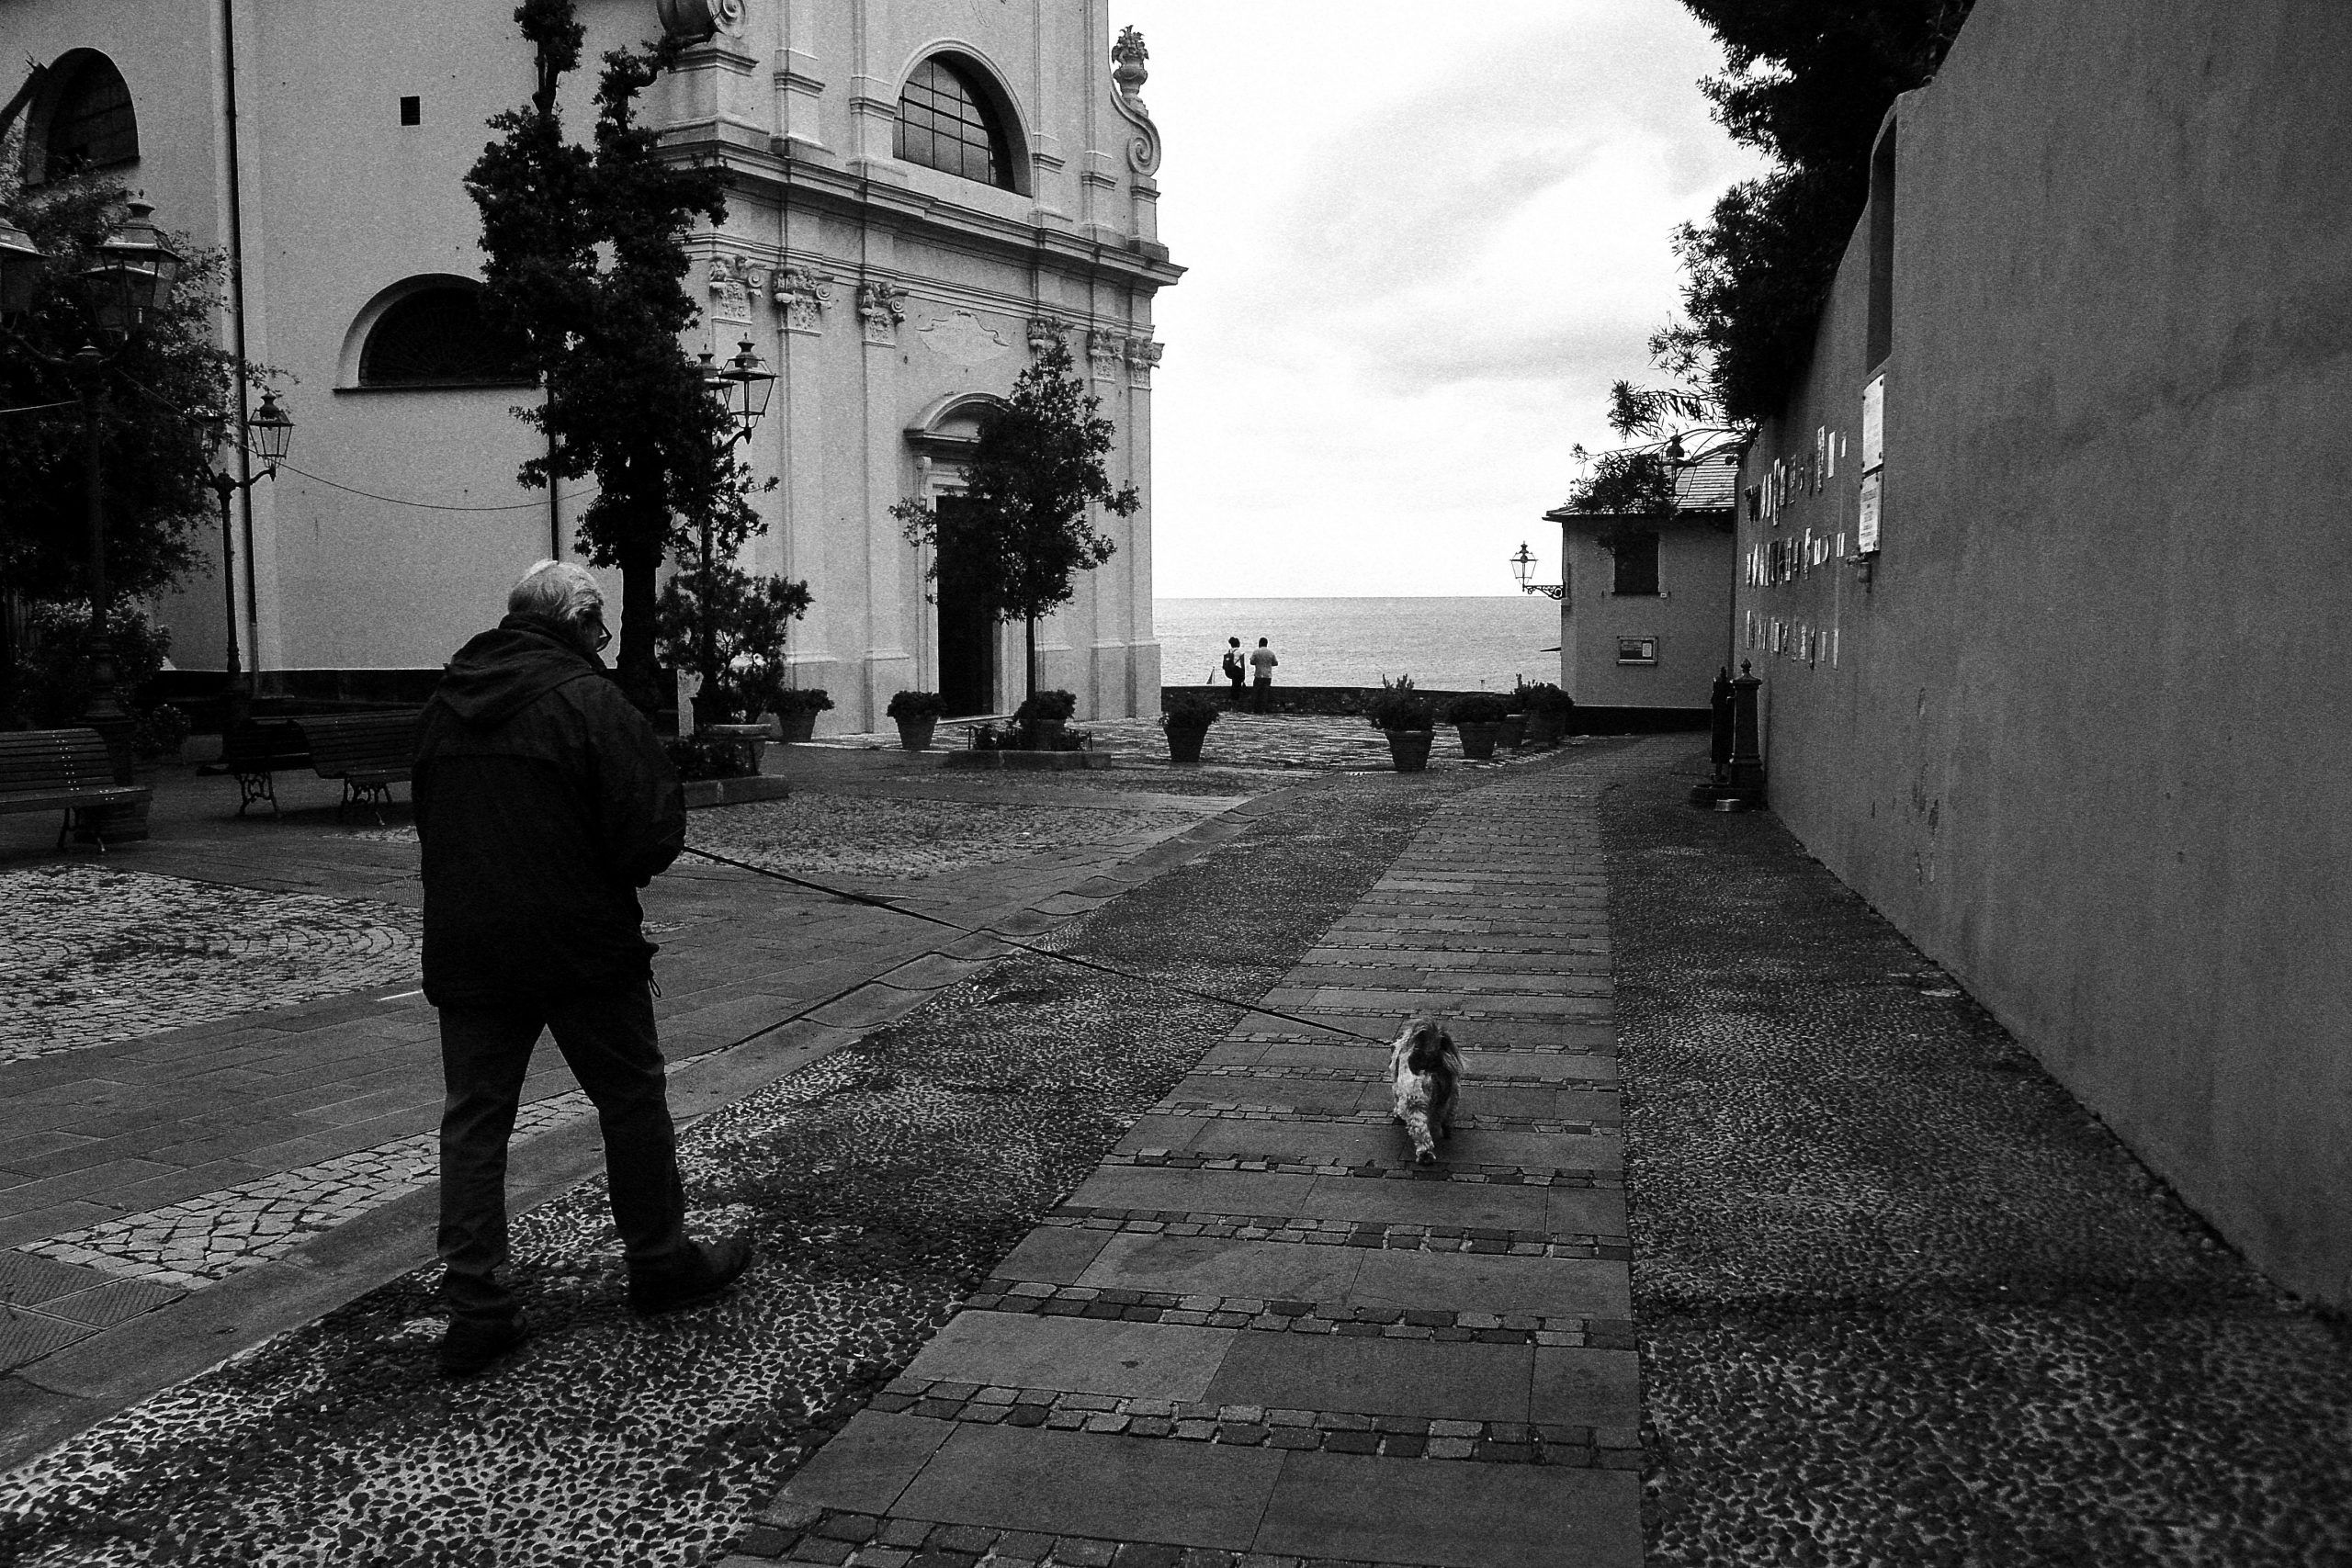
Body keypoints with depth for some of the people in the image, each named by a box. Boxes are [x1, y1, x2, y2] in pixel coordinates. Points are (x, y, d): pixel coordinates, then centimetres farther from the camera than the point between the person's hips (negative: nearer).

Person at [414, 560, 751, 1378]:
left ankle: (474, 1306, 9)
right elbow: (653, 828, -17)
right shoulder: (588, 700, -13)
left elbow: (430, 819, 18)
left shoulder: (443, 705, 9)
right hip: (581, 945, -5)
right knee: (632, 1099, 11)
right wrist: (619, 871, 4)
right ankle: (661, 1263, 23)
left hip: (465, 950, 6)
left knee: (474, 1117, 9)